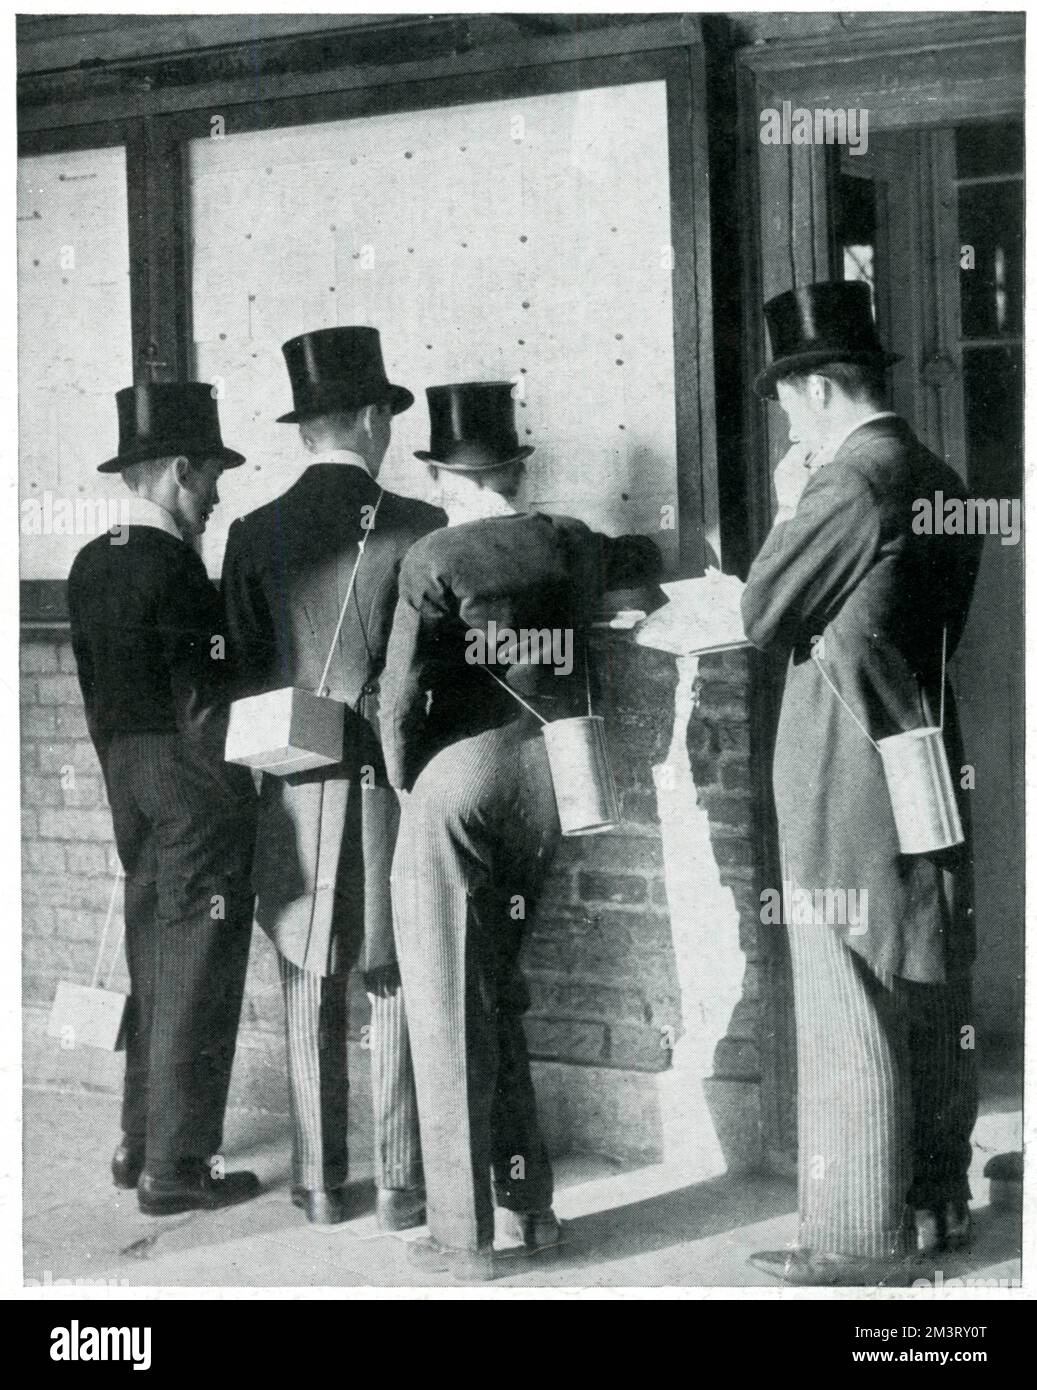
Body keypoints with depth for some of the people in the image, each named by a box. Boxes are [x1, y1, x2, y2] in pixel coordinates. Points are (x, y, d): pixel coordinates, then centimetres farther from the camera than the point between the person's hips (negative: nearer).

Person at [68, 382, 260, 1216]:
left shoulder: (91, 565, 9)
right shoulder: (174, 568, -17)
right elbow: (205, 700, -18)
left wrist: (123, 776, 20)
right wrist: (230, 788, -11)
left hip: (130, 774, 9)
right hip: (195, 781, -9)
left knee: (153, 969, 17)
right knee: (196, 977, -2)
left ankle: (141, 1145, 25)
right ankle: (176, 1169, 1)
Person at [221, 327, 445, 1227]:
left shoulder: (254, 536, 1)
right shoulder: (417, 529, -7)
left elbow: (241, 670, 4)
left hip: (294, 789, 2)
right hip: (393, 781, -2)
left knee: (311, 990, 9)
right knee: (395, 986, 5)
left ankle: (321, 1183, 14)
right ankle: (400, 1184, 7)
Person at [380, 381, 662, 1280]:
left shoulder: (437, 560, -10)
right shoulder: (571, 546, 6)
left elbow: (402, 694, -12)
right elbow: (645, 562, 28)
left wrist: (406, 782, 2)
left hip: (459, 785, -6)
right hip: (542, 790, 6)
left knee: (451, 1013, 1)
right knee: (501, 998, 18)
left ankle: (464, 1236, 4)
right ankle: (529, 1206, 20)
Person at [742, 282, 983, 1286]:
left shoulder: (851, 482, -17)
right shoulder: (941, 484, 10)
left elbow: (764, 618, -12)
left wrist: (789, 510, 0)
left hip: (849, 788, -9)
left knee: (850, 1012, -4)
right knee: (934, 1000, 14)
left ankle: (861, 1238, 0)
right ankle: (937, 1200, 24)